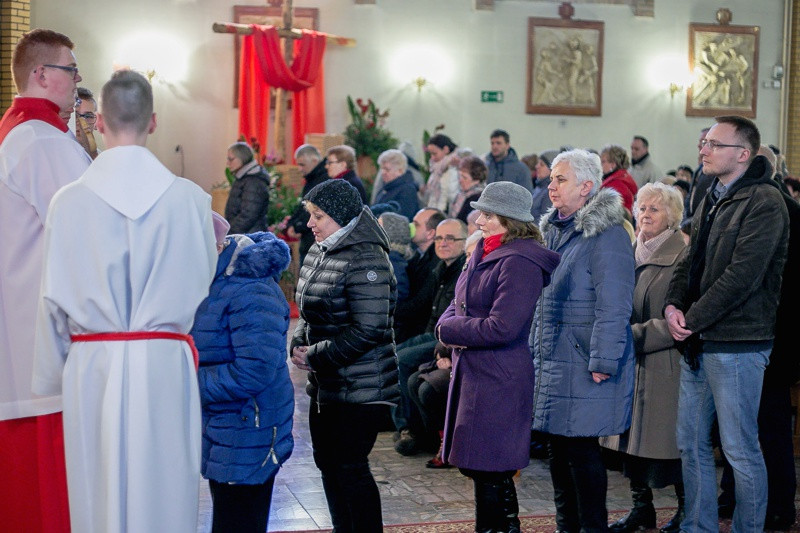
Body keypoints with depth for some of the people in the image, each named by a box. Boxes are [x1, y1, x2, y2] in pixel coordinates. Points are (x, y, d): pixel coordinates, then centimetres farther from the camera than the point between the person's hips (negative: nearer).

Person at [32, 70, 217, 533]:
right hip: (165, 365, 0)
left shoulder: (69, 201, -3)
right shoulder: (190, 198, -5)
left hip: (93, 368, 1)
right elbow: (206, 289, 2)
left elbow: (53, 301, 2)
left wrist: (52, 379, 11)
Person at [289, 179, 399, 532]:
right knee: (327, 462, 16)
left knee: (350, 467, -5)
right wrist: (298, 345, 1)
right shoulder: (318, 253, 10)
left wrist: (316, 357, -17)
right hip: (324, 384, 10)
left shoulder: (365, 260, -19)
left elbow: (368, 330, -23)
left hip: (360, 386, -9)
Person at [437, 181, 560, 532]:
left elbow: (501, 328, -23)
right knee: (474, 464, 15)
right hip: (471, 372, 10)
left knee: (489, 470, -3)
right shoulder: (484, 254, 13)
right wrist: (448, 323, -6)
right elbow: (457, 305, 18)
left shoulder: (520, 263, -16)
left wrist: (450, 330, -11)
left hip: (498, 381, -10)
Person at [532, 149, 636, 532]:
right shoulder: (554, 231, 14)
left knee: (581, 447, -4)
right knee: (557, 445, 12)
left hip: (583, 363, -8)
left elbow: (613, 306, -17)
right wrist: (535, 346, 18)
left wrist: (602, 361, -20)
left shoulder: (607, 235, -13)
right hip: (552, 357, 9)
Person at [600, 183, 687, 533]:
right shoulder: (630, 254, 13)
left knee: (667, 436, -1)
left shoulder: (682, 257, -9)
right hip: (631, 363, 7)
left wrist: (638, 335, -17)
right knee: (632, 435, 9)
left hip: (665, 363, -7)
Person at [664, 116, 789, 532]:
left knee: (740, 450, 0)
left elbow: (742, 276, -20)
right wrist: (673, 306, 0)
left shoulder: (764, 202, -13)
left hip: (736, 344, -9)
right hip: (697, 343, 9)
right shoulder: (711, 200, 15)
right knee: (691, 445, 14)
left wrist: (693, 320, -15)